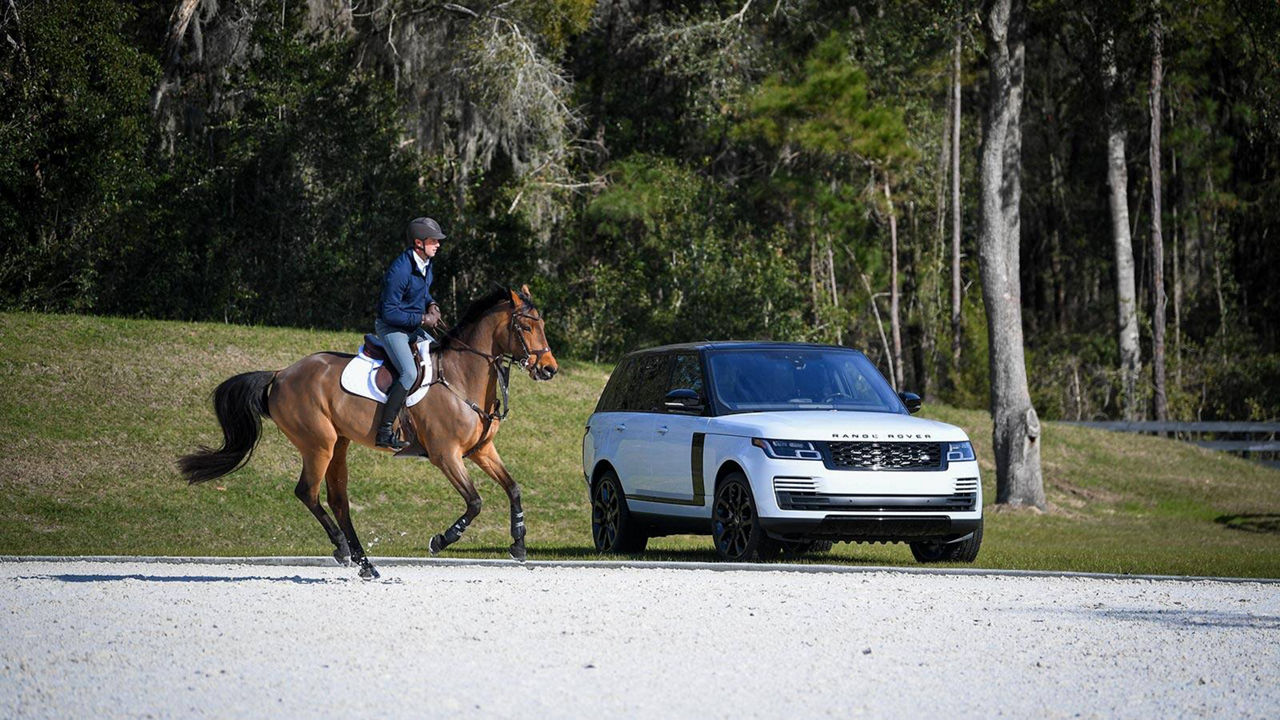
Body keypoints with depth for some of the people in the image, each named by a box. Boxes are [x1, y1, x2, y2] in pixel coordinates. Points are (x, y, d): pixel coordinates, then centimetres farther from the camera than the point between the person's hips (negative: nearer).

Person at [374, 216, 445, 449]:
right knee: (409, 373, -27)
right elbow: (389, 312, -24)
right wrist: (422, 319, -20)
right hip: (391, 327, -10)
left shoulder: (426, 264, 3)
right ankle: (384, 432, -27)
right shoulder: (400, 270, -26)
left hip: (412, 327, 10)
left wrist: (431, 305, 2)